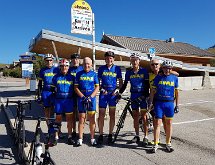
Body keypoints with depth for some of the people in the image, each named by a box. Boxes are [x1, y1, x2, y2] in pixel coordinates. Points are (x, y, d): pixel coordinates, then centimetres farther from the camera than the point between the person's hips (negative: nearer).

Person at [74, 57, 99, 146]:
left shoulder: (94, 74, 7)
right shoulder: (79, 74, 6)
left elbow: (97, 87, 3)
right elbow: (76, 87, 3)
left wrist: (90, 97, -10)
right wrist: (83, 97, -9)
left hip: (91, 98, 0)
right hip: (81, 98, 0)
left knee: (92, 119, 2)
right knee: (81, 118, 2)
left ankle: (92, 138, 11)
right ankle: (80, 139, 9)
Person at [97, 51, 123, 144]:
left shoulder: (117, 69, 4)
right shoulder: (101, 69, 5)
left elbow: (120, 81, 8)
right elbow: (98, 81, 8)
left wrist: (117, 90, -8)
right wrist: (101, 89, -8)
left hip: (113, 93, 0)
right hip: (103, 93, 0)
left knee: (112, 115, 6)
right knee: (101, 115, 0)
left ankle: (110, 135, 18)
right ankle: (101, 135, 11)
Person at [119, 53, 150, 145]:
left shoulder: (144, 71, -3)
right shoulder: (129, 73, 5)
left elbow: (147, 85, -5)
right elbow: (124, 85, 9)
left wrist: (145, 96, -15)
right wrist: (119, 93, -1)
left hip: (143, 96, -3)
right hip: (133, 96, 3)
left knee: (144, 116, -2)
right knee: (135, 116, 8)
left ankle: (145, 137, 7)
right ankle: (137, 136, 18)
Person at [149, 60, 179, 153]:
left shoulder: (174, 78, 6)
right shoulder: (158, 77, 2)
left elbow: (176, 92, 11)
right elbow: (153, 90, 3)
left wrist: (177, 104, 10)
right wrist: (150, 102, -3)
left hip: (170, 103, 2)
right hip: (159, 103, -1)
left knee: (169, 123, 9)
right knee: (157, 123, -2)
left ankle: (168, 143, 23)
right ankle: (156, 144, 7)